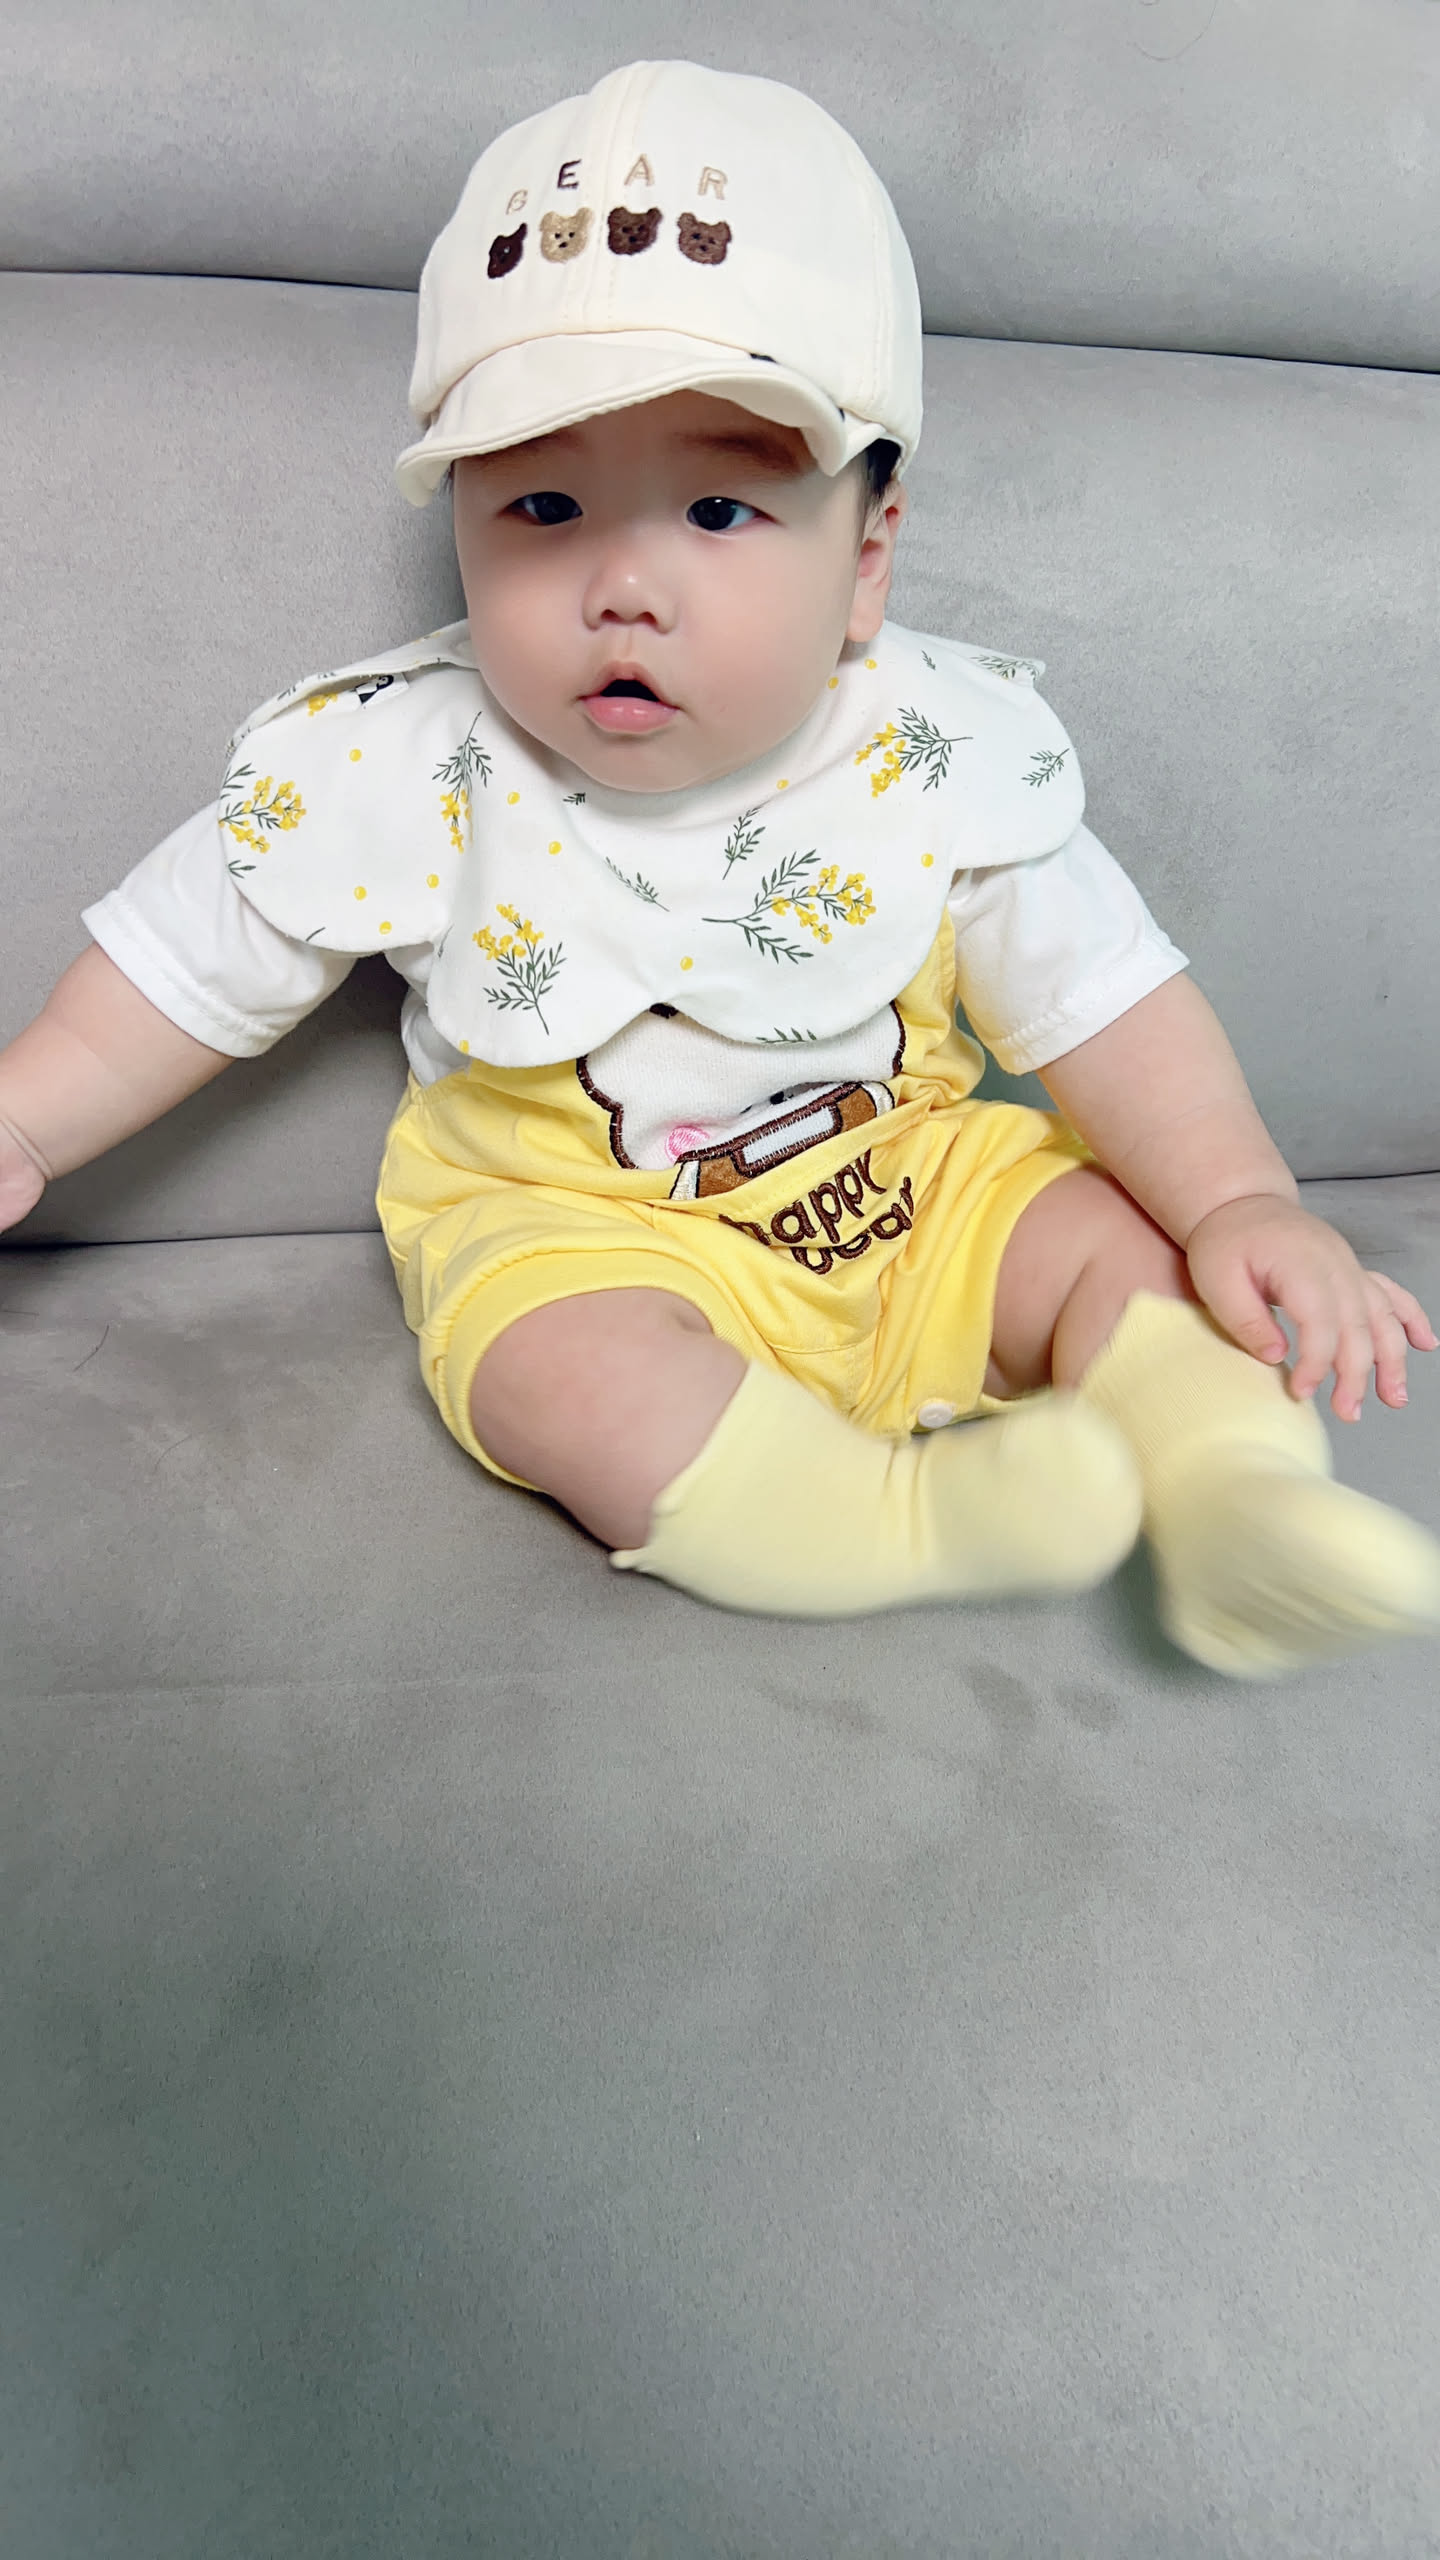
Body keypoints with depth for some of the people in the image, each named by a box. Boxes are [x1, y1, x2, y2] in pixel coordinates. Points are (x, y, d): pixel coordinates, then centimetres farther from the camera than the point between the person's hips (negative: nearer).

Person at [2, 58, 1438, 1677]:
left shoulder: (945, 760, -14)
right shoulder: (397, 771, -15)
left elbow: (1105, 999, -10)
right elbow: (186, 965, -4)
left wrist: (1242, 1202, -18)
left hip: (905, 1179, 3)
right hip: (574, 1226, -2)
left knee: (1135, 1231, -12)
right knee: (567, 1377, -31)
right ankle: (930, 1516, -32)